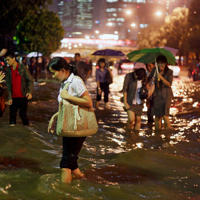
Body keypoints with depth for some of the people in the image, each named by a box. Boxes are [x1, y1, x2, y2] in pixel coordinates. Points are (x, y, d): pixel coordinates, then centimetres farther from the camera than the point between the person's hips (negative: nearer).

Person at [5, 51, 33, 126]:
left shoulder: (23, 67, -3)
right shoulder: (8, 70, 5)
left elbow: (30, 80, -3)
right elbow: (8, 84, 4)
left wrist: (30, 92, -17)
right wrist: (9, 98, -2)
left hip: (23, 96, -3)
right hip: (13, 97, 3)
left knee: (23, 113, -1)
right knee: (12, 114, 3)